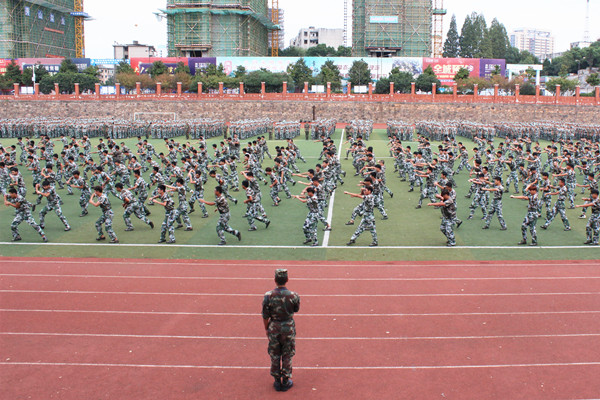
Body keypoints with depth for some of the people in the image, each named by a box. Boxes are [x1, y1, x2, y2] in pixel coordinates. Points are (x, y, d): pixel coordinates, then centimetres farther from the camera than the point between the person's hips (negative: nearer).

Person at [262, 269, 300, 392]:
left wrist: (266, 329, 9)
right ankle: (285, 382, 22)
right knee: (287, 356, 13)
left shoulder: (268, 296, -13)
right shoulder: (293, 295, -14)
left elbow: (265, 316, -5)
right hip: (288, 327, 0)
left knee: (274, 355, 14)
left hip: (273, 328, 1)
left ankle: (277, 382, 24)